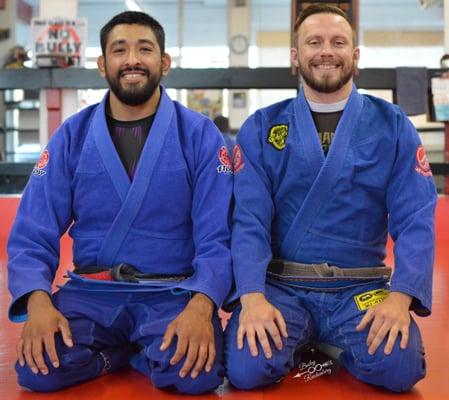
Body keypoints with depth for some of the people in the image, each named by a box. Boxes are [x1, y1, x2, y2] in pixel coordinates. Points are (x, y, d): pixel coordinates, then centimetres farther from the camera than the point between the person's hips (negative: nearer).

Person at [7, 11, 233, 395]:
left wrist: (201, 305, -26)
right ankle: (137, 349, 4)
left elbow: (216, 238, -7)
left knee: (196, 373, -29)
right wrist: (38, 301, -20)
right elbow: (33, 235, 0)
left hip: (175, 293, -1)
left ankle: (137, 351, 4)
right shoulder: (72, 136, 2)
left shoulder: (200, 135, -3)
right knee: (40, 369, -23)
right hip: (91, 292, 2)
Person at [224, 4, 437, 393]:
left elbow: (415, 222, -5)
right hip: (280, 286, 0)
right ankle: (298, 341, 11)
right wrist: (252, 296, -22)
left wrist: (400, 296, -21)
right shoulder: (261, 128, 1)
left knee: (399, 367, -25)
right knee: (246, 368, -24)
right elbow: (249, 220, -6)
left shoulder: (393, 126, 2)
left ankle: (331, 344, 9)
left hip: (361, 288, 1)